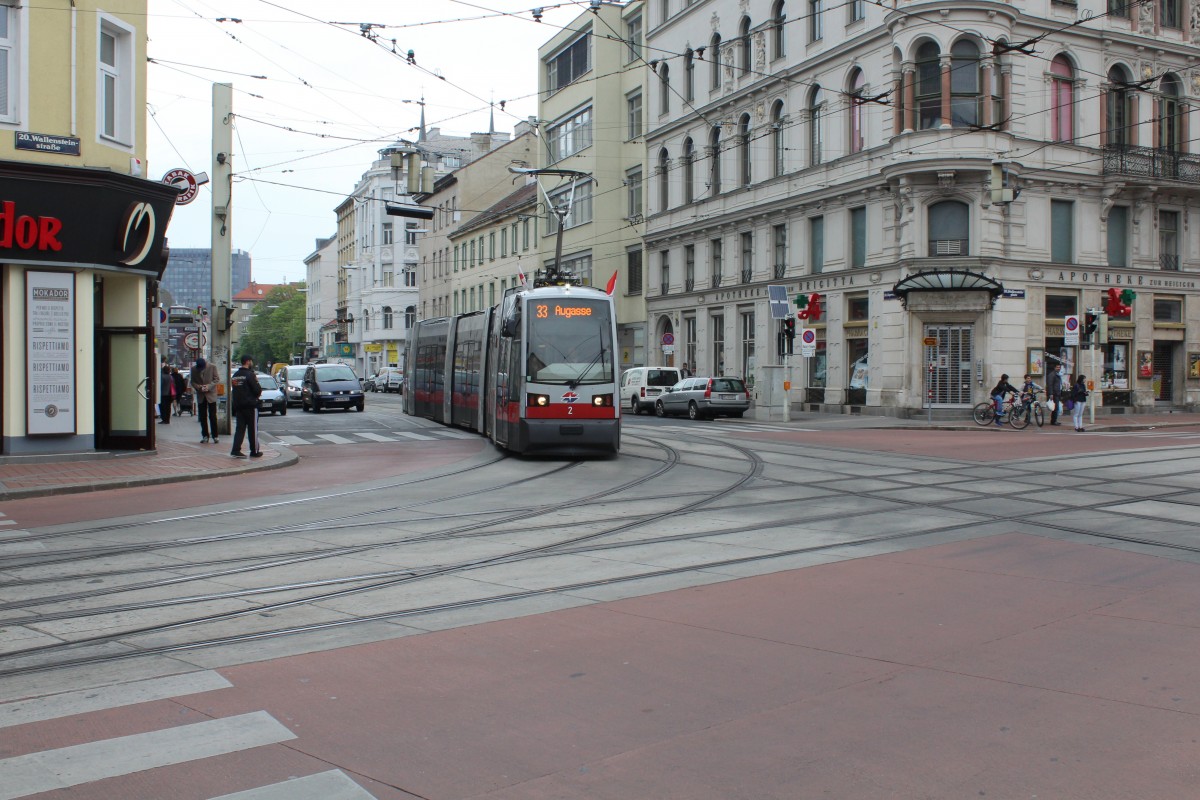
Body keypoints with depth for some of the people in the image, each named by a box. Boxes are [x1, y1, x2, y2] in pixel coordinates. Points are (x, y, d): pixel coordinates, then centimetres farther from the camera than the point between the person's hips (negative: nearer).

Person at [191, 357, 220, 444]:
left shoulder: (212, 367, -9)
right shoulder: (193, 369, -2)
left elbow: (217, 379, -5)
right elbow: (193, 382, 3)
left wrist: (209, 386, -19)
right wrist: (199, 387, -16)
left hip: (211, 394, -3)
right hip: (201, 395, 3)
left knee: (212, 416, -2)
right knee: (203, 417, 6)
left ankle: (215, 436, 3)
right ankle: (205, 436, 13)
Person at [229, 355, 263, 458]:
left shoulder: (235, 375, 11)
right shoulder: (250, 374, -14)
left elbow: (235, 390, 17)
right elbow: (257, 390, -15)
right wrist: (256, 381, 2)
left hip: (238, 406, 7)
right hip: (250, 406, -7)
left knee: (240, 428, 7)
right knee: (253, 429, 2)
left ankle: (236, 450, -3)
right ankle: (255, 451, 8)